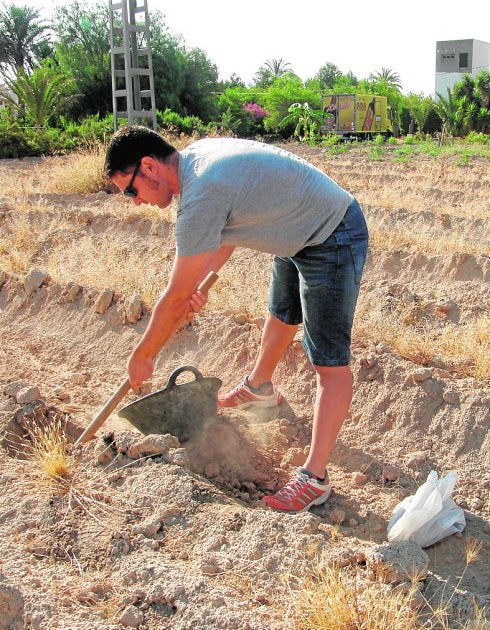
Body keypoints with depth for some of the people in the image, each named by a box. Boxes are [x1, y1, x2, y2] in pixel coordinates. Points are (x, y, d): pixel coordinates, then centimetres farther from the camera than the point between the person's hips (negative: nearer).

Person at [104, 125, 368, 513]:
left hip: (333, 241, -11)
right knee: (281, 315, 30)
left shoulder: (201, 194, -31)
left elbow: (176, 298, -25)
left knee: (330, 362, -8)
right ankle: (259, 388, 55)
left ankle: (315, 479, -3)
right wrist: (199, 280, 6)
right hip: (299, 233, 11)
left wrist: (143, 356, -11)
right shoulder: (197, 155, -2)